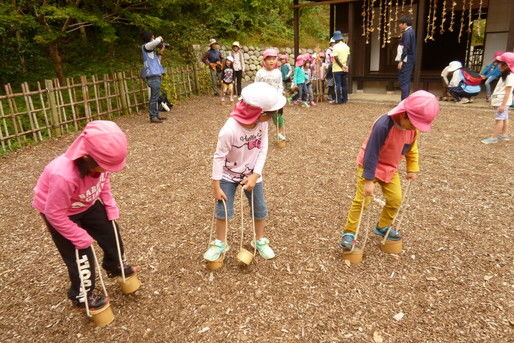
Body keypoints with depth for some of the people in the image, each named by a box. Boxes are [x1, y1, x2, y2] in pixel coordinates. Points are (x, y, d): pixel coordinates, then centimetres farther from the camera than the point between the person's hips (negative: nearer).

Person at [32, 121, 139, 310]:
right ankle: (80, 296, 27)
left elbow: (104, 182, -1)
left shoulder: (100, 161, -26)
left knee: (111, 235, 14)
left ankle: (114, 267, 45)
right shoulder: (63, 176, -44)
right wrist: (80, 236, -21)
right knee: (80, 256, 0)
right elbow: (55, 214, -30)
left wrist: (110, 205, -7)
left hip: (88, 204, 6)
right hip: (59, 212, -6)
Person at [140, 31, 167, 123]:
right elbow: (155, 42, -24)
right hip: (153, 75, -10)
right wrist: (159, 38, -2)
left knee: (156, 96, 12)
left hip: (156, 75, 10)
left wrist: (160, 52, 20)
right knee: (154, 97, -10)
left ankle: (156, 115, 19)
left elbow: (157, 60, 29)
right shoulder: (145, 46, -6)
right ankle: (153, 117, -8)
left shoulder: (151, 50, 21)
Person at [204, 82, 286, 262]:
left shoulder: (262, 123, -18)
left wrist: (255, 175, -18)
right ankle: (220, 243, 26)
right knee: (223, 210, 2)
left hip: (252, 174, 4)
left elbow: (263, 149, -10)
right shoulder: (229, 129, -33)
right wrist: (216, 186, -18)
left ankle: (260, 241, 33)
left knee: (260, 209, 10)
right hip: (228, 175, -4)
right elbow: (219, 157, -23)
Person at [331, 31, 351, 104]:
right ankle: (345, 99, 16)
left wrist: (342, 66, -10)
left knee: (338, 84, -2)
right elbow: (348, 56, 6)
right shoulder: (346, 46, 9)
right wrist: (346, 66, 0)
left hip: (337, 69, -6)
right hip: (344, 69, 6)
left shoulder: (336, 47, -13)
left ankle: (338, 100, 0)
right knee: (344, 84, 11)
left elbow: (336, 58, -17)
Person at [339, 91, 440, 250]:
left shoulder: (413, 127, -10)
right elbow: (371, 153, -29)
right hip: (369, 165, -6)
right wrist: (369, 180, -27)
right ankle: (349, 233, 0)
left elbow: (411, 148, 10)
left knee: (395, 199, 5)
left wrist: (413, 168, 5)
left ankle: (383, 227, 27)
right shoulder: (383, 125, -32)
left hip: (390, 168, 7)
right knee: (361, 200, -9)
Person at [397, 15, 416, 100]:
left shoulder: (407, 33, -13)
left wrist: (401, 61, -19)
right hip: (410, 60, 10)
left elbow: (406, 48, -19)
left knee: (404, 81, -10)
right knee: (406, 81, 14)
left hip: (406, 61, -10)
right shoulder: (411, 31, 18)